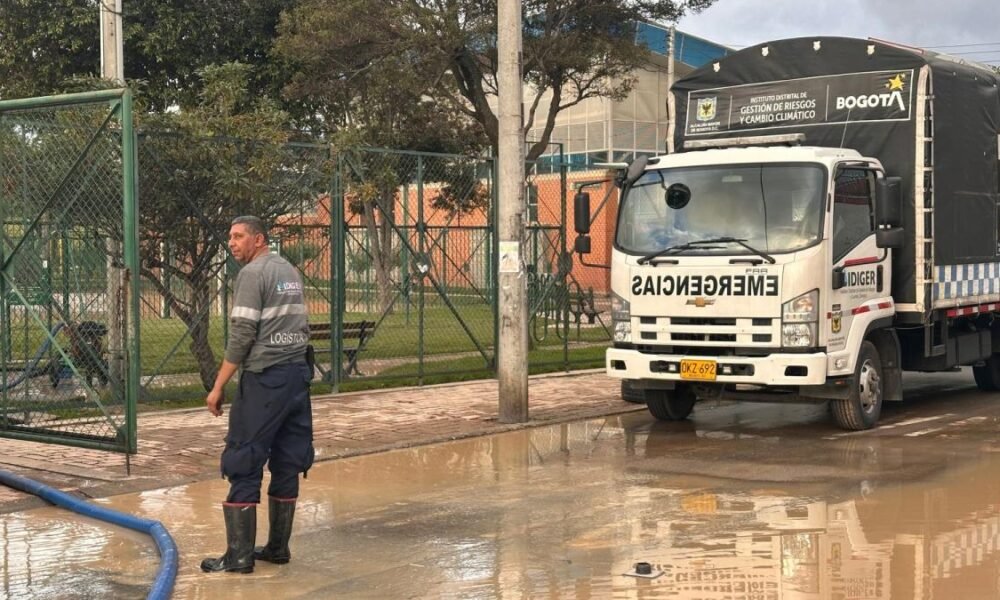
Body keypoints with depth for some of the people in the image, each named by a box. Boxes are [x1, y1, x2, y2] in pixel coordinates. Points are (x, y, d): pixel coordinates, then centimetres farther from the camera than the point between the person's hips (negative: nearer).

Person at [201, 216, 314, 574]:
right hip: (298, 375, 8)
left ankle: (239, 555, -3)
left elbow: (242, 335, -15)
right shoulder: (291, 272, 15)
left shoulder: (253, 273, -10)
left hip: (264, 379, -8)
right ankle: (278, 548, 16)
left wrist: (218, 387, -12)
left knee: (243, 465, -4)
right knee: (287, 464, 10)